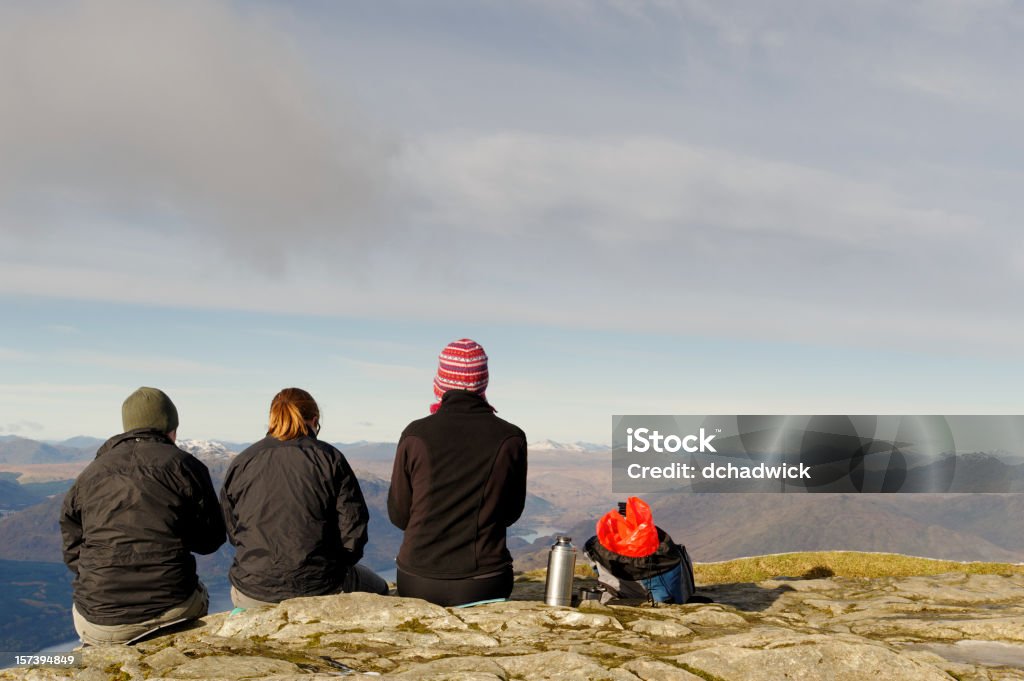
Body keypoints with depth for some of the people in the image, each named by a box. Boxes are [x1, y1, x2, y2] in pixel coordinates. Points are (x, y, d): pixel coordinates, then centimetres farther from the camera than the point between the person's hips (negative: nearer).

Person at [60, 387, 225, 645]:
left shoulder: (88, 475, 8)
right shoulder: (185, 466, -2)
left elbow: (73, 552, 11)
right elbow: (211, 539, 4)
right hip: (172, 611, -2)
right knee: (198, 594, 30)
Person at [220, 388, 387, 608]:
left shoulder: (239, 463, 3)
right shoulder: (330, 458, -6)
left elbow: (232, 532, 10)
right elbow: (353, 527, -8)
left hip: (252, 597, 3)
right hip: (320, 591, -3)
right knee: (378, 589, 25)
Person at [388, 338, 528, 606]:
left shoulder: (416, 434, -8)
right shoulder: (511, 439, -7)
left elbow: (398, 515, 2)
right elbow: (511, 512, 5)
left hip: (417, 584, 1)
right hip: (483, 585, 0)